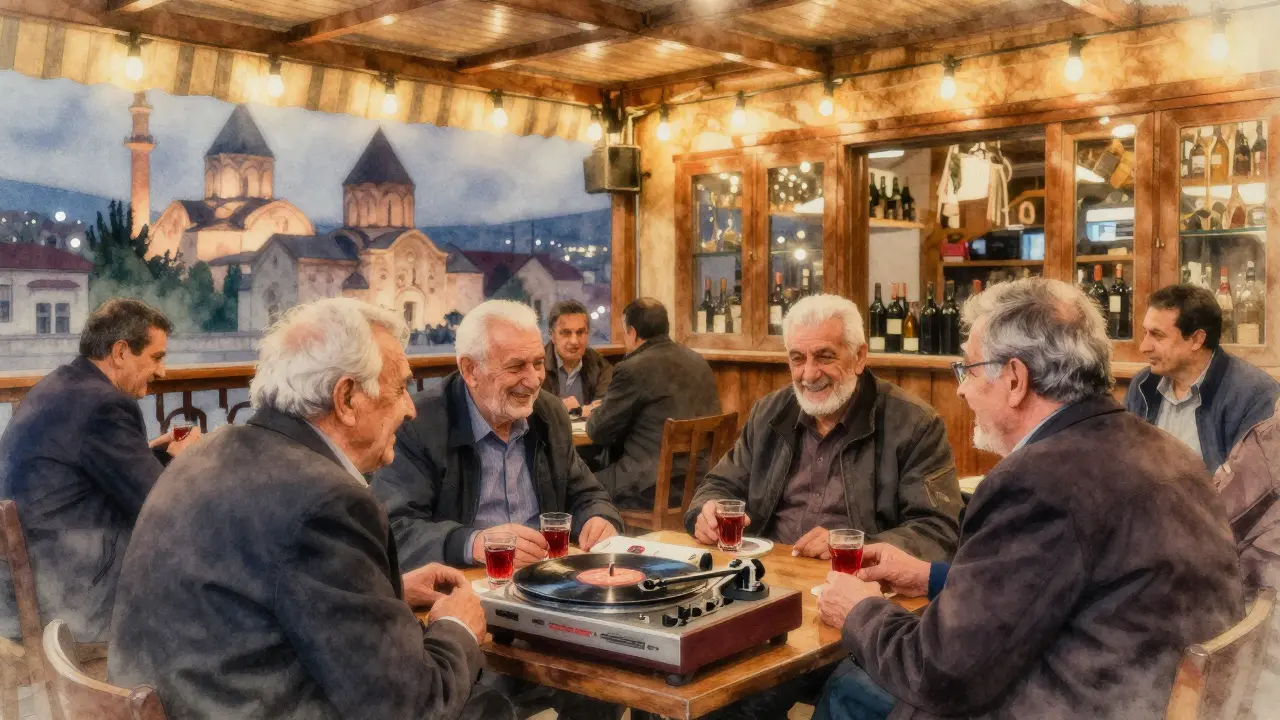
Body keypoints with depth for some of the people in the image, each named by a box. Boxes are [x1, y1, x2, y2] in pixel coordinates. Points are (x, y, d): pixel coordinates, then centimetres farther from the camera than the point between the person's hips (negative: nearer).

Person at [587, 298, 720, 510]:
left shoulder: (634, 369, -13)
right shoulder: (698, 361, 10)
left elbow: (600, 432, -4)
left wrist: (594, 416, 20)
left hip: (655, 488, -8)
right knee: (604, 466, 22)